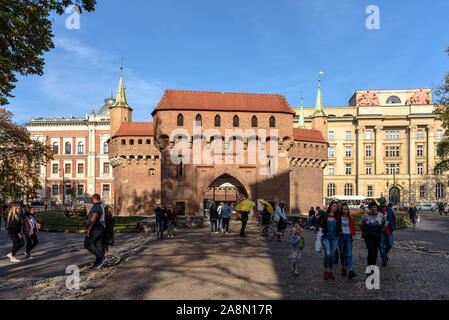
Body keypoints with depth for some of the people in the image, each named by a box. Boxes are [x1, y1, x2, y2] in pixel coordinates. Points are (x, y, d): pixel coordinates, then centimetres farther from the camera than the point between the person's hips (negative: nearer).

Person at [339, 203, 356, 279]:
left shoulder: (351, 218, 8)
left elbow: (353, 228, 14)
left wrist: (353, 235, 1)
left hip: (348, 237, 1)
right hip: (341, 236, -1)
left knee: (349, 254, -8)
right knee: (342, 253, 8)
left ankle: (350, 270, -14)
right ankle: (343, 268, 22)